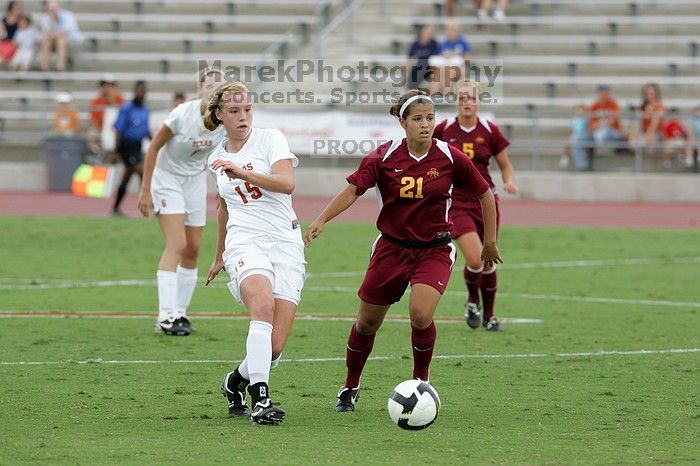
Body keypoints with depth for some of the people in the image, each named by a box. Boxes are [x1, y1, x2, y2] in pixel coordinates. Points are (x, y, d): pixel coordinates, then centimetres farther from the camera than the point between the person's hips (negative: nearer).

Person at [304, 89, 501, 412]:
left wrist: (490, 243, 6)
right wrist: (321, 221, -29)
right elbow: (353, 190, -14)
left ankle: (421, 379, 3)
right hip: (392, 248, 1)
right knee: (367, 322, 9)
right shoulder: (384, 157, -9)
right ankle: (350, 388, 33)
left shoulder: (450, 158, -9)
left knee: (420, 315, -24)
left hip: (434, 250, -1)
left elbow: (484, 195, 2)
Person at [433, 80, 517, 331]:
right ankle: (472, 300, 15)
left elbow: (505, 165, 7)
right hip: (456, 203, -2)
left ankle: (489, 315, 29)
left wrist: (509, 181, -12)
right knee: (475, 260, -17)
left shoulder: (490, 131, -2)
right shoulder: (444, 129, -3)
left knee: (488, 263, 9)